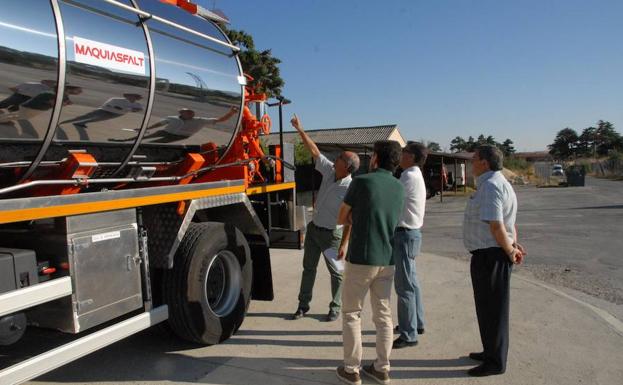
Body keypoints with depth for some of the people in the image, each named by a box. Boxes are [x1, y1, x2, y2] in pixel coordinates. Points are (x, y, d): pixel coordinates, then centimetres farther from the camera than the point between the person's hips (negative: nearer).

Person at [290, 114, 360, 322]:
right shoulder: (329, 171, -5)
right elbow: (314, 151, 2)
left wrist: (344, 244, -24)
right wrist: (300, 130, 2)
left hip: (331, 234, -7)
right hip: (314, 228, 7)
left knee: (336, 272, 8)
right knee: (308, 267, 15)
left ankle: (335, 308, 24)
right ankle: (303, 305, 27)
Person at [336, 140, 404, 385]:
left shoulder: (361, 182, -11)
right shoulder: (399, 187, 6)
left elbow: (342, 219, -3)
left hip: (361, 259, -5)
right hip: (387, 260, 5)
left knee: (351, 313, 8)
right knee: (383, 315, 13)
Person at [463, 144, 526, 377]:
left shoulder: (490, 185, -20)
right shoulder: (497, 183, 15)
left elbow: (496, 225, -26)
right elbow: (507, 220, 21)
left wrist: (510, 251, -14)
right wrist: (515, 244, 12)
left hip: (490, 255, -10)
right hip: (490, 254, 10)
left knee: (492, 308, 2)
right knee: (488, 306, 21)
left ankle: (496, 362, 16)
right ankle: (491, 352, 37)